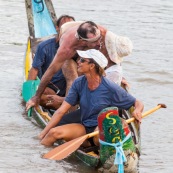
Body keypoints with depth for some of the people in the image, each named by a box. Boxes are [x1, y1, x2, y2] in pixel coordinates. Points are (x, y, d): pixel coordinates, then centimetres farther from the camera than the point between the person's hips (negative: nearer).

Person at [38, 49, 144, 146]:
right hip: (84, 129, 5)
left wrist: (137, 111, -29)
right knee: (54, 133, -22)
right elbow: (61, 111, 0)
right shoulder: (79, 84, 1)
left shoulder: (110, 88, -12)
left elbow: (138, 103, -3)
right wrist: (42, 135, -6)